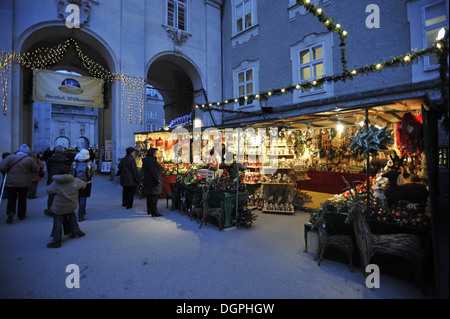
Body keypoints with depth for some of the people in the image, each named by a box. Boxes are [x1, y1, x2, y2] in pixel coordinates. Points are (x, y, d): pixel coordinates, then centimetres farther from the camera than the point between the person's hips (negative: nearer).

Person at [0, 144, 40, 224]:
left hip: (11, 182, 1)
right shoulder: (30, 159, -8)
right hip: (24, 183, -1)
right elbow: (36, 170, -3)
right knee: (22, 199, 11)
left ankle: (10, 212, -6)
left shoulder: (10, 157, -7)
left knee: (11, 198, 14)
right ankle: (21, 215, 18)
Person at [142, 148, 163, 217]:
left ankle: (149, 211, 25)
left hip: (149, 182, 11)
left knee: (150, 197, 16)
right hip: (152, 182, -11)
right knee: (153, 197, -7)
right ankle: (154, 213, -3)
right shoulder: (150, 160, -17)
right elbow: (153, 171, -23)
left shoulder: (148, 160, 18)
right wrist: (157, 180, -22)